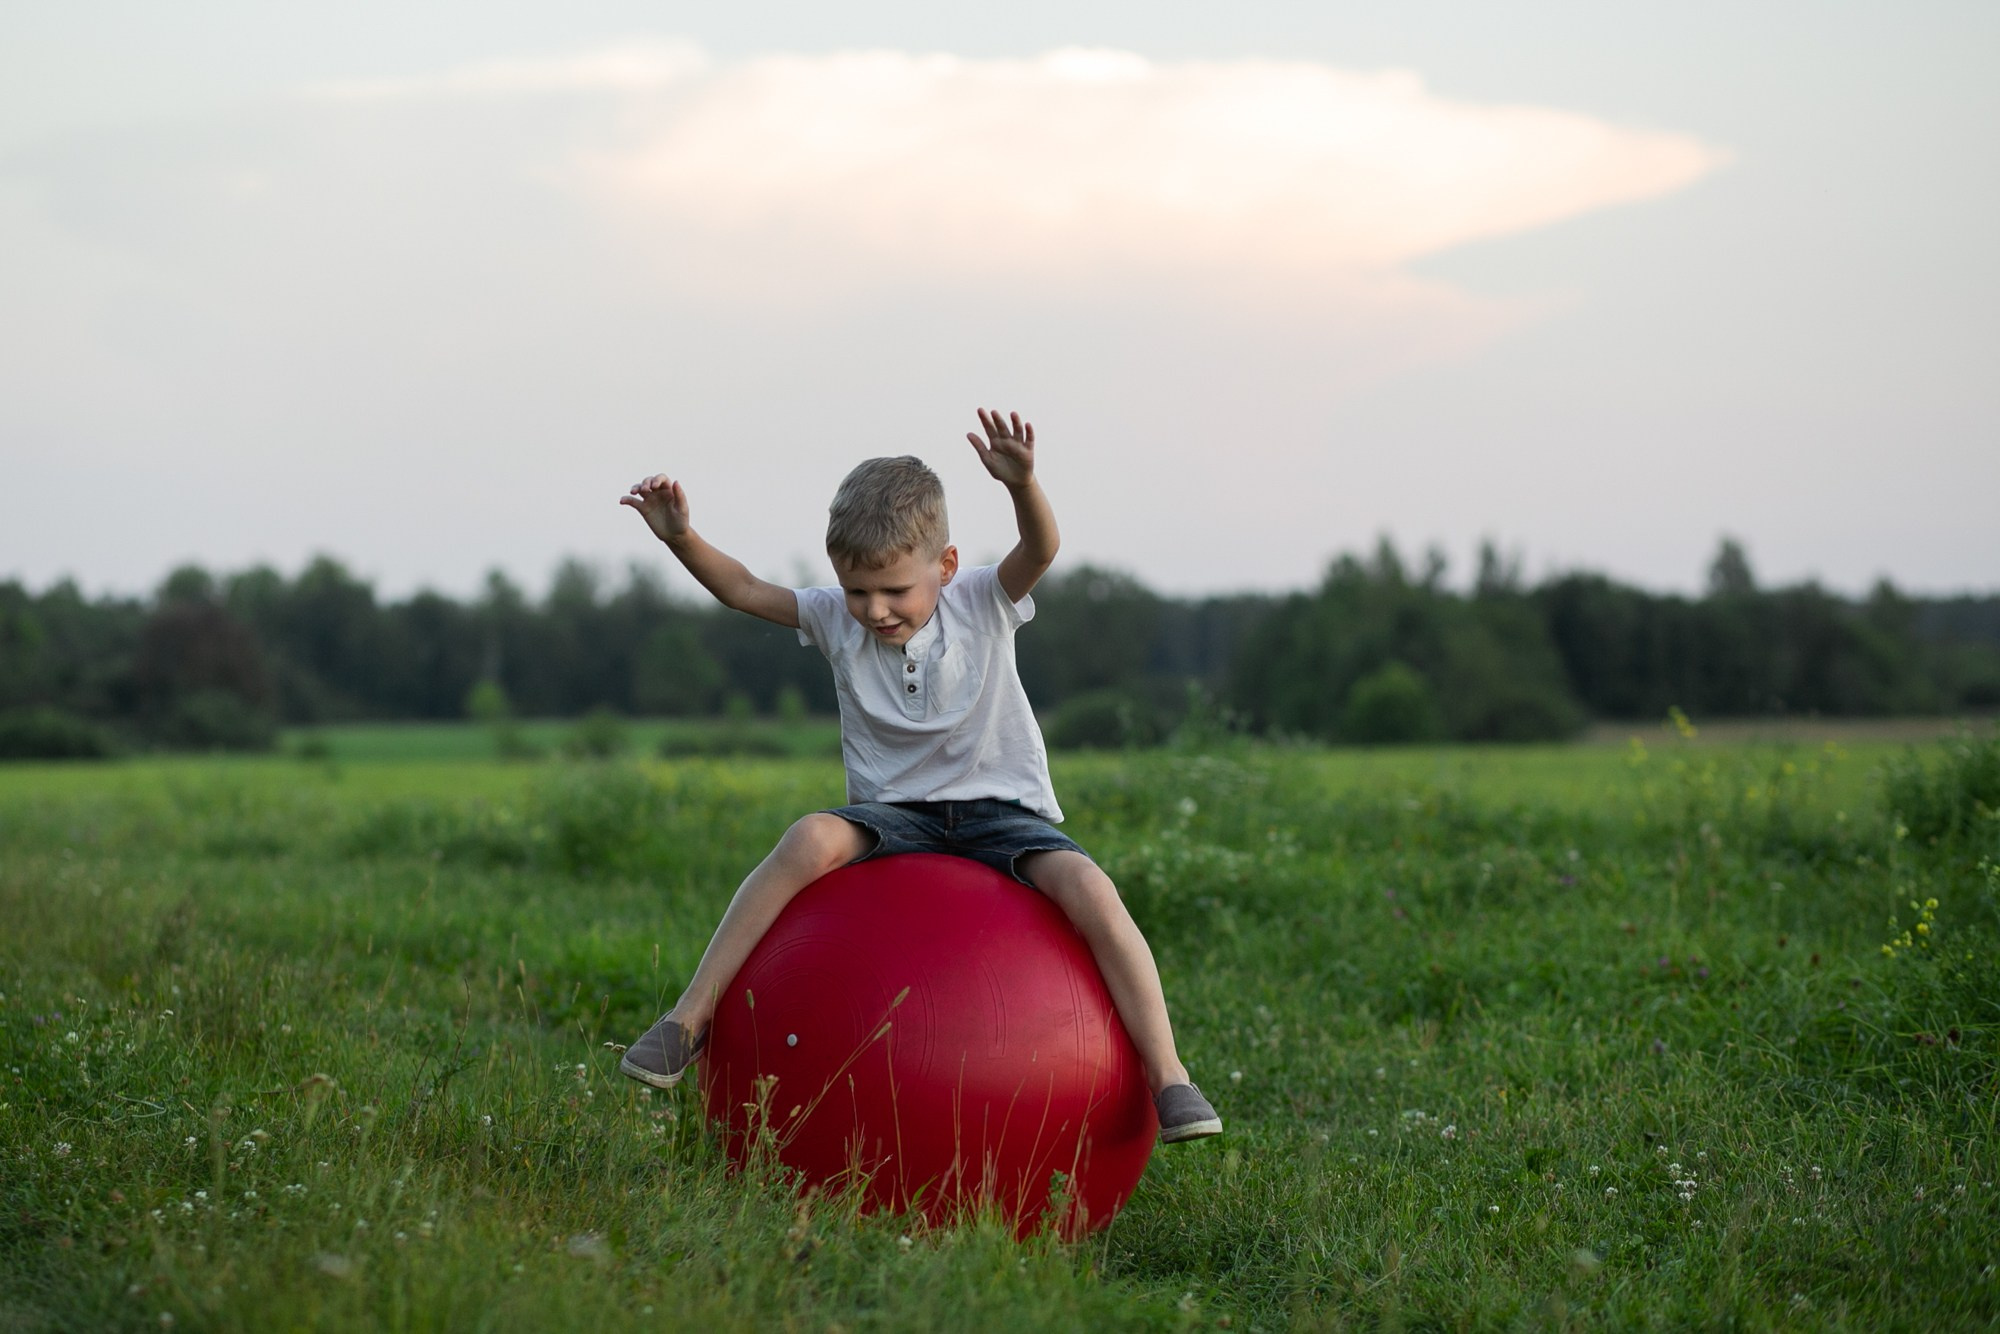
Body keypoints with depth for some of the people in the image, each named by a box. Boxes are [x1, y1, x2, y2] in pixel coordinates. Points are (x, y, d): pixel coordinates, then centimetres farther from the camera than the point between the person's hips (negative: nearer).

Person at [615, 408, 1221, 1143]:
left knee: (1089, 888, -30)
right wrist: (682, 540, -23)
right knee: (812, 837, -30)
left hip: (1002, 812, -1)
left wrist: (1023, 485, -46)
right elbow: (744, 589, -4)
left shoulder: (982, 603, -6)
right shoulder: (837, 620, 1)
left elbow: (1040, 551, -24)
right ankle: (689, 1019, -26)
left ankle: (1167, 1078, -27)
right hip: (895, 815, 1)